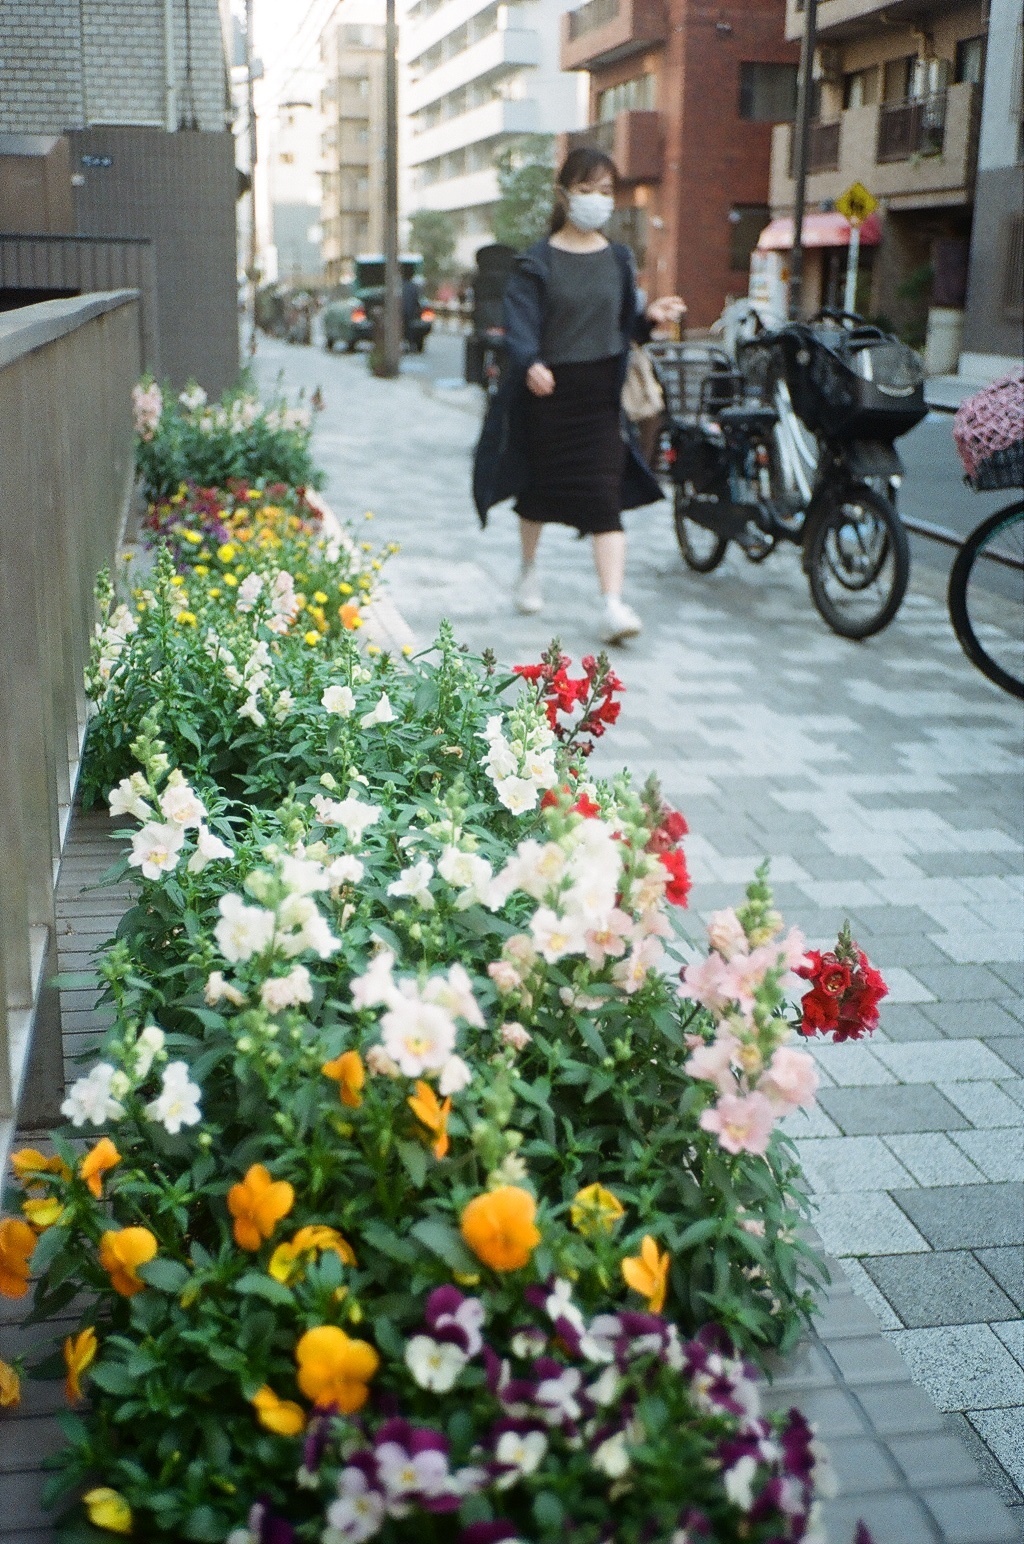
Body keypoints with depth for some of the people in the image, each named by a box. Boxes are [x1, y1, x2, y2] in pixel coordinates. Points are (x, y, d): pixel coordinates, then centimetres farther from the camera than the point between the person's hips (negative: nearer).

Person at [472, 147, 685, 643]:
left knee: (606, 499, -9)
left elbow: (624, 325, 12)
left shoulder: (619, 260, 8)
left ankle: (613, 604, -14)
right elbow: (519, 323, -14)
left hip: (600, 394, 2)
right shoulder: (536, 262, -4)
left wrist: (650, 318, -9)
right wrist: (529, 364, -34)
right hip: (547, 392, -2)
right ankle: (529, 570, 40)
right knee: (538, 489, 13)